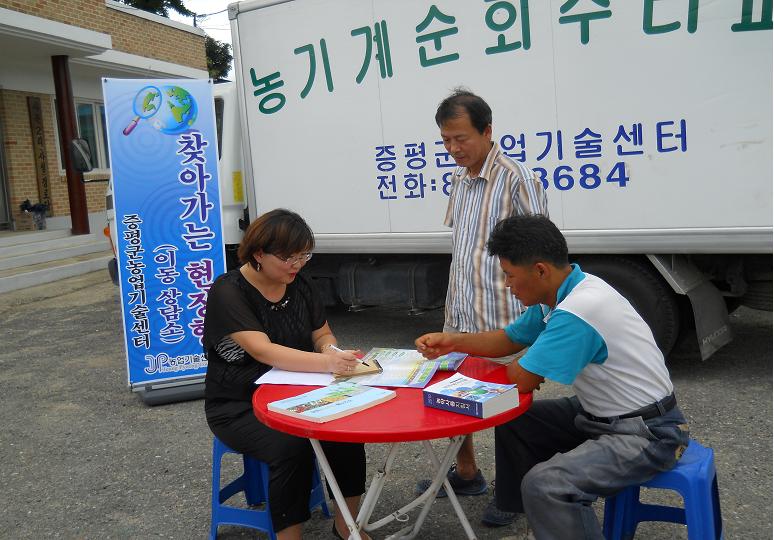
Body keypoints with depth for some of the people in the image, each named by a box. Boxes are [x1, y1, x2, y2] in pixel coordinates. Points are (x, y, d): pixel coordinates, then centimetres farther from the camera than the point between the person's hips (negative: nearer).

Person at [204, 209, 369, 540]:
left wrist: (331, 349, -14)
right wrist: (327, 363, -40)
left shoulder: (300, 286, 4)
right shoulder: (229, 292, -16)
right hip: (239, 406, -5)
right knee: (291, 447, -32)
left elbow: (322, 334, 11)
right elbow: (264, 351, -27)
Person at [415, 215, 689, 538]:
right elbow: (510, 339, 14)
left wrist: (532, 365, -1)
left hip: (646, 433, -10)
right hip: (601, 414, 10)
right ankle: (525, 511, 30)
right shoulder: (557, 293, 1)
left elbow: (521, 379, -23)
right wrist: (452, 342, 3)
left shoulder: (578, 312, -30)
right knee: (513, 422, 15)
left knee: (543, 484, -28)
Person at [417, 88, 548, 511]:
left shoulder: (517, 179, -13)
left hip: (502, 321, -8)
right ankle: (466, 473, 38)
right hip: (461, 317, 8)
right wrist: (450, 310, 18)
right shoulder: (459, 180, 11)